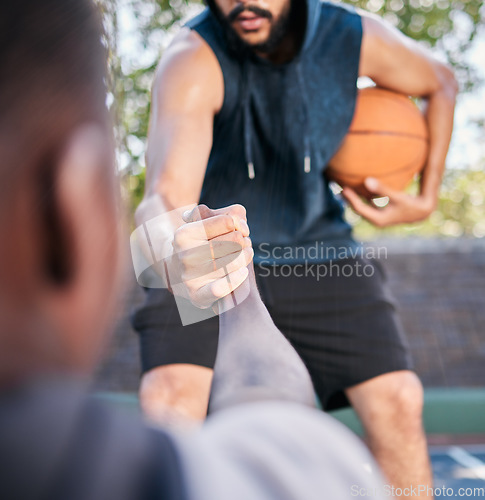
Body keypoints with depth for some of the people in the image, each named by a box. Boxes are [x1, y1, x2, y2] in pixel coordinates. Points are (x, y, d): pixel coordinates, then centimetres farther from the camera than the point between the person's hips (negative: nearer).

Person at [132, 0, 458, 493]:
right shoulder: (192, 60, -25)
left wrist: (425, 199, 5)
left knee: (396, 399, -9)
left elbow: (440, 83, 10)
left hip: (315, 251, 3)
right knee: (171, 396, -23)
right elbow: (167, 193, -41)